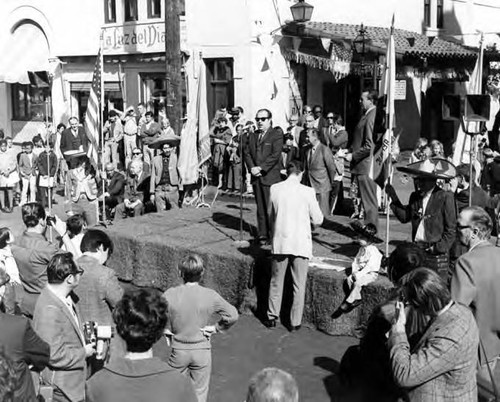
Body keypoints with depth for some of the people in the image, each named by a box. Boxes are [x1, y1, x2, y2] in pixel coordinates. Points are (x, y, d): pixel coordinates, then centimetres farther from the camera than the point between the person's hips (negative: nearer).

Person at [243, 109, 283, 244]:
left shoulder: (276, 135, -3)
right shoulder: (253, 136, 17)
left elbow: (275, 155, -12)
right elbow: (246, 152, 11)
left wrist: (261, 168, -16)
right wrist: (252, 168, -6)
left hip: (270, 177, -6)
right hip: (256, 177, 6)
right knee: (260, 208, 9)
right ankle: (262, 234, 14)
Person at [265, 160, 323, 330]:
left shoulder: (275, 189, -4)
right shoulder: (307, 191, -11)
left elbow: (271, 216, 8)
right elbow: (318, 220, -4)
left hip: (280, 241, 2)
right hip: (300, 243, -2)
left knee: (276, 281, 17)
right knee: (299, 284, 9)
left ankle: (272, 317, 24)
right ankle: (295, 322, 14)